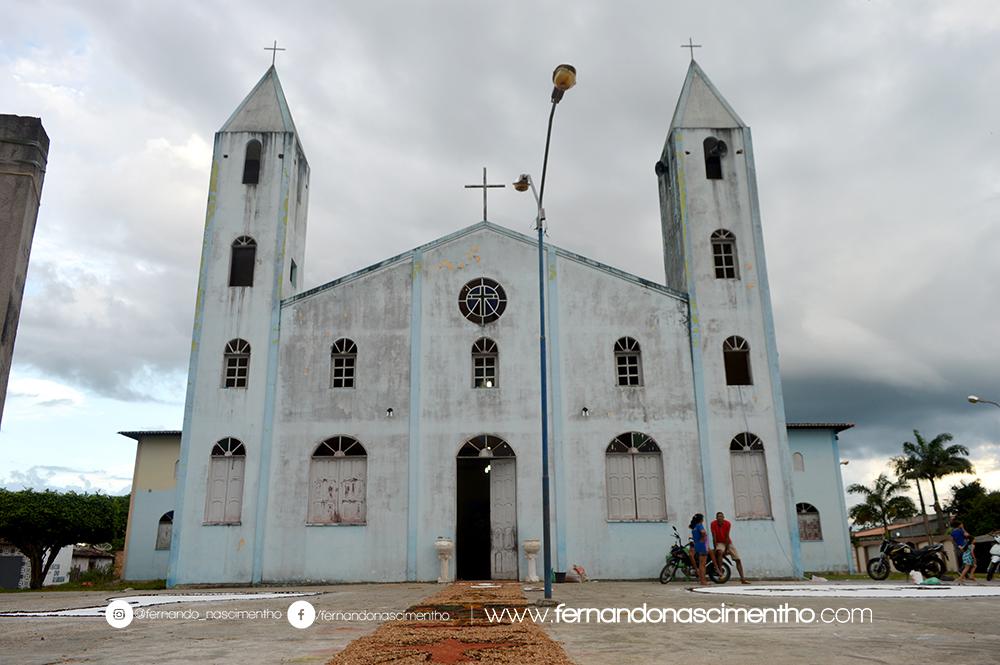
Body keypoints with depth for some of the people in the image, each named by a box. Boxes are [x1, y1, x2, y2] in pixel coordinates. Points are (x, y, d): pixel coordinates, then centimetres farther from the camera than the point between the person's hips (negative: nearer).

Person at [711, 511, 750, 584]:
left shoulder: (728, 523, -16)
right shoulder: (713, 524, -18)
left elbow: (727, 537, -17)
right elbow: (714, 537, -18)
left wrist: (726, 549, -18)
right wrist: (715, 549, -22)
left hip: (728, 542, 3)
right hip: (719, 542, -2)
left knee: (738, 559, -4)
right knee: (719, 552, -37)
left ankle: (742, 578, -1)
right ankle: (720, 571, -28)